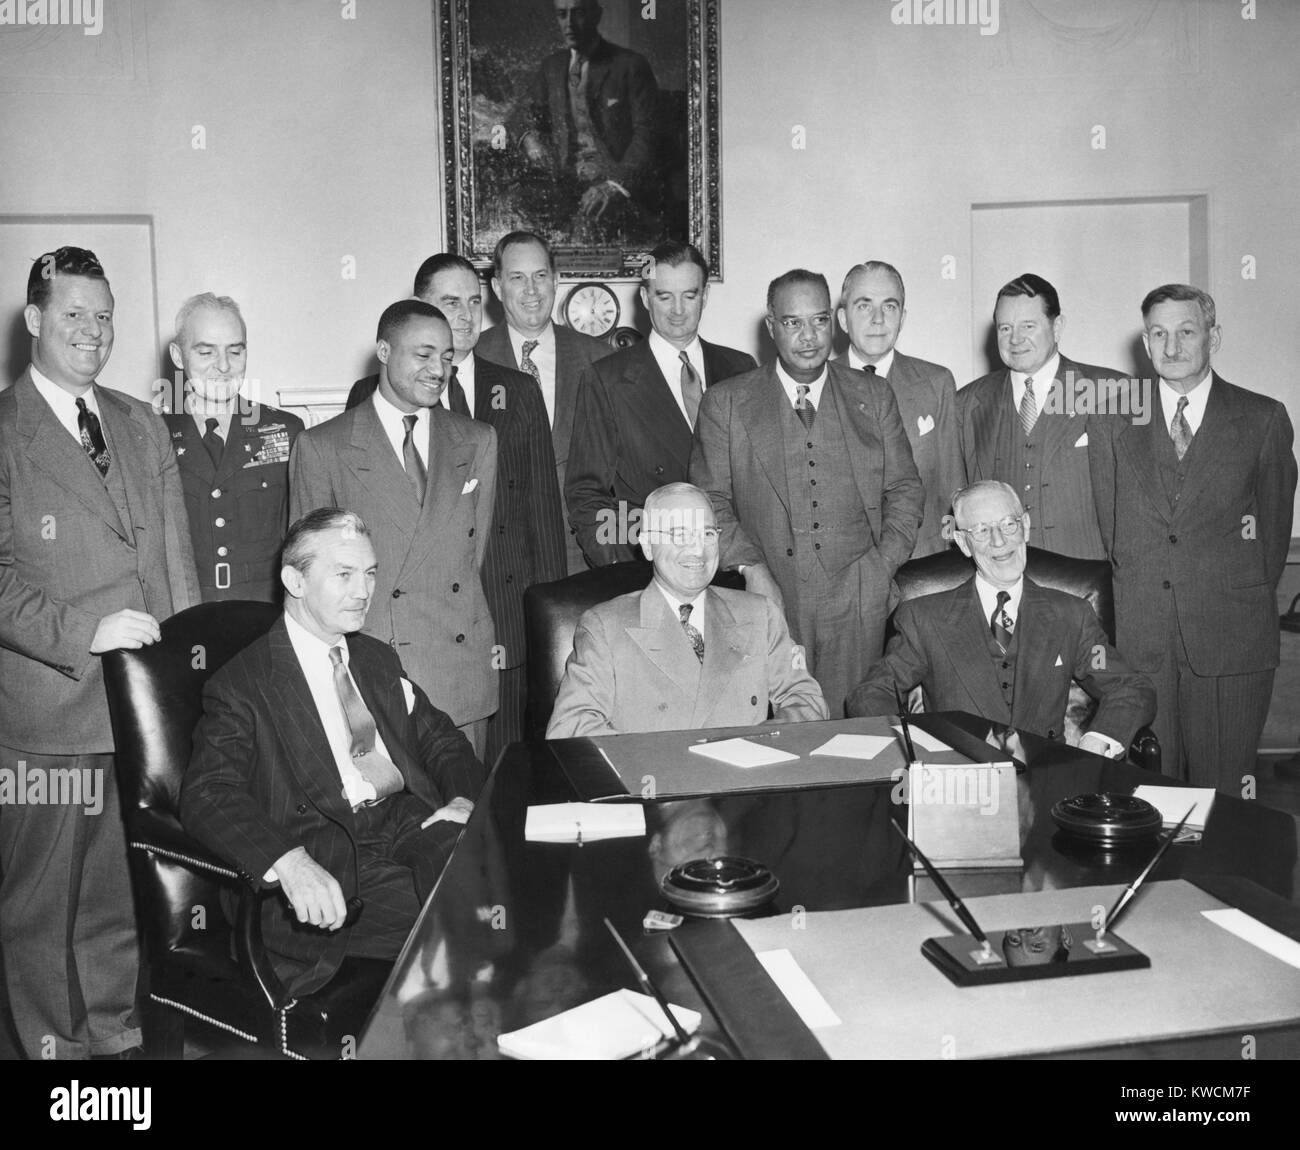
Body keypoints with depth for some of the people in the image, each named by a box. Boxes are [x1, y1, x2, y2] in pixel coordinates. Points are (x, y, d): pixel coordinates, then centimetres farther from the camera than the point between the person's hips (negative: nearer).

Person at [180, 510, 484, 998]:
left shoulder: (378, 659, 24)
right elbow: (207, 795, -11)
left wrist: (463, 801, -1)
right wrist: (289, 863, -30)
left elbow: (440, 739, 24)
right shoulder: (242, 684, 2)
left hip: (416, 825, 6)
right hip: (329, 862, -5)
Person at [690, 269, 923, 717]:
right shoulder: (725, 402, 8)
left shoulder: (875, 398, 14)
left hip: (857, 602, 2)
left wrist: (883, 564, -1)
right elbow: (710, 500, 5)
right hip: (768, 599, -1)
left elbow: (904, 490, 14)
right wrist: (750, 566, -9)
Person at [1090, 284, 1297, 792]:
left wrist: (1247, 608, 9)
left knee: (1222, 792, 5)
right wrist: (1129, 598, 5)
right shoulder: (1115, 421, 7)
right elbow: (1106, 524, 9)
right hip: (1138, 638, 1)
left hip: (1231, 639, -1)